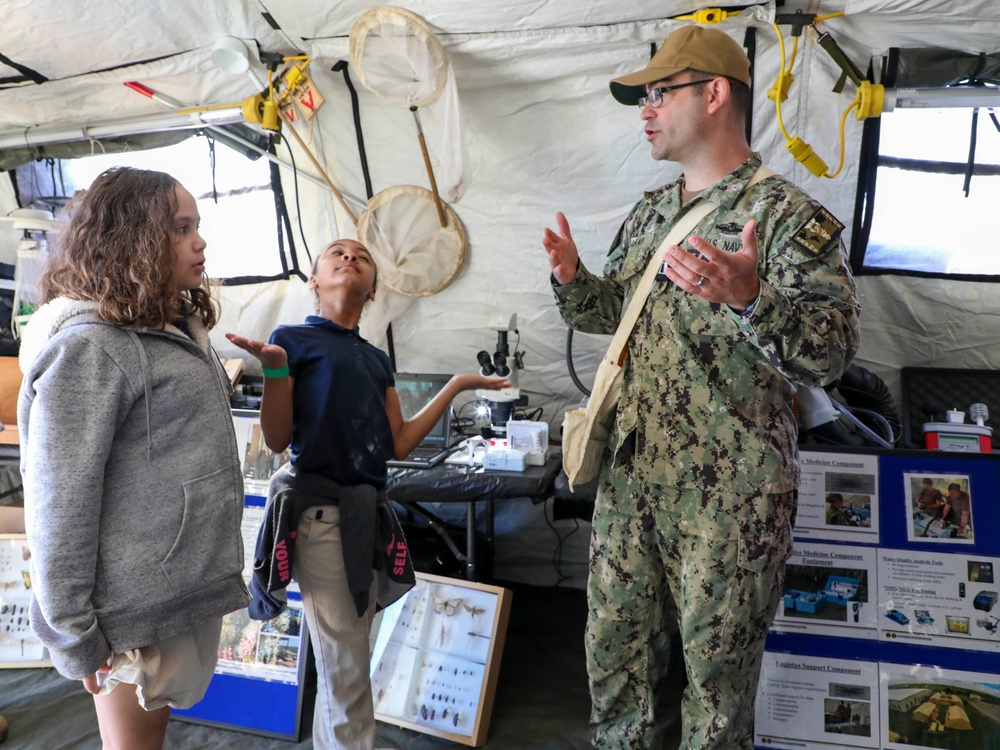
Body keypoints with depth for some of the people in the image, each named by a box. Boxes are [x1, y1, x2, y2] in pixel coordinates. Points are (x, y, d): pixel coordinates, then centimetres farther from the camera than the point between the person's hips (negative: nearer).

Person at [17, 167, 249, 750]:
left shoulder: (179, 330, 10)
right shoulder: (88, 345, -17)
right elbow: (59, 501, -19)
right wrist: (76, 640, -15)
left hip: (190, 587, 8)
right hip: (138, 614, -8)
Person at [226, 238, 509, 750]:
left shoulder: (376, 359, 18)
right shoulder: (294, 338, 1)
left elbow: (398, 444, 11)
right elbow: (278, 440, -4)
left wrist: (455, 387, 14)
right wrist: (273, 366, -18)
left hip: (370, 510, 6)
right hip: (321, 510, -6)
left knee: (343, 664, 12)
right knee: (347, 672, 0)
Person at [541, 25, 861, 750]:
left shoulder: (789, 214, -10)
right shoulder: (650, 213, 12)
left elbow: (833, 350, -18)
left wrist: (749, 297, -35)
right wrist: (572, 280, -1)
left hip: (730, 493, -6)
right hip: (631, 473, 6)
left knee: (716, 663, 11)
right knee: (615, 648, 16)